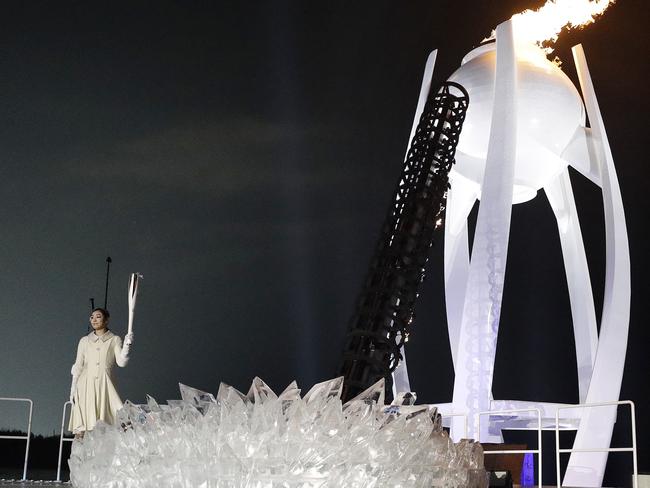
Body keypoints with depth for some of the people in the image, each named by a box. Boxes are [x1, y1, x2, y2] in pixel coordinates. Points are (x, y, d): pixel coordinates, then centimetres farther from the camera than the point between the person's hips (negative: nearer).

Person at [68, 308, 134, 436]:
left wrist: (126, 345, -18)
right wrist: (73, 389, 7)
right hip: (86, 386, 2)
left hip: (104, 386, -2)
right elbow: (78, 367, 14)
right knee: (81, 430, -7)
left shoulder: (114, 340, 9)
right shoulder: (84, 341, 15)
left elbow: (121, 362, -3)